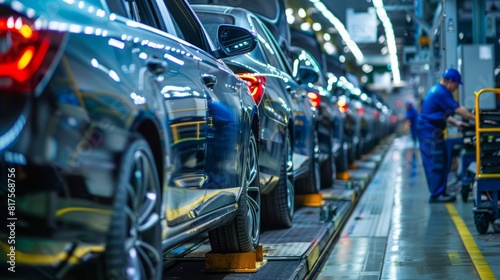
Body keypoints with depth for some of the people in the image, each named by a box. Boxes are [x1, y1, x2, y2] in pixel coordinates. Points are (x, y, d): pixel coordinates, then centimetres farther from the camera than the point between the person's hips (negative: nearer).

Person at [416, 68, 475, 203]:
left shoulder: (437, 90, 16)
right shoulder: (441, 93, -17)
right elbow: (458, 109, -18)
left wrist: (456, 122, 11)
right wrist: (476, 119, -13)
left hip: (433, 132, 11)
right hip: (430, 132, -11)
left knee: (443, 162, 12)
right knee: (435, 164, -8)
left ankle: (441, 192, 16)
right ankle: (436, 195, -5)